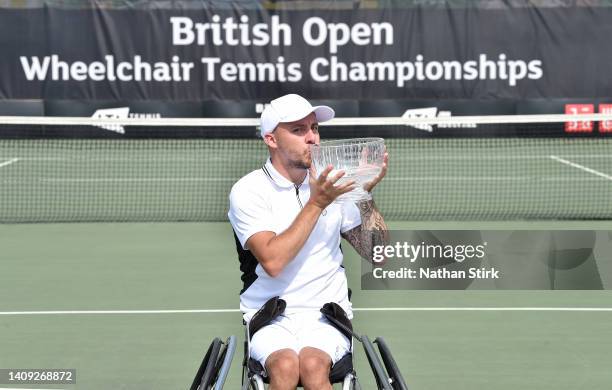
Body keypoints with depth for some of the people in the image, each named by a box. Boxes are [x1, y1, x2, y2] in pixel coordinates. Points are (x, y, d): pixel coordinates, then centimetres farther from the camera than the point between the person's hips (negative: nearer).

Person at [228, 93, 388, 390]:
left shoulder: (330, 183, 9)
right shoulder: (248, 190, -2)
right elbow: (273, 261, -17)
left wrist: (366, 194, -4)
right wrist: (316, 203, -15)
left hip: (326, 315, 2)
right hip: (270, 319, -2)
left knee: (313, 364, -31)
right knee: (285, 365, -33)